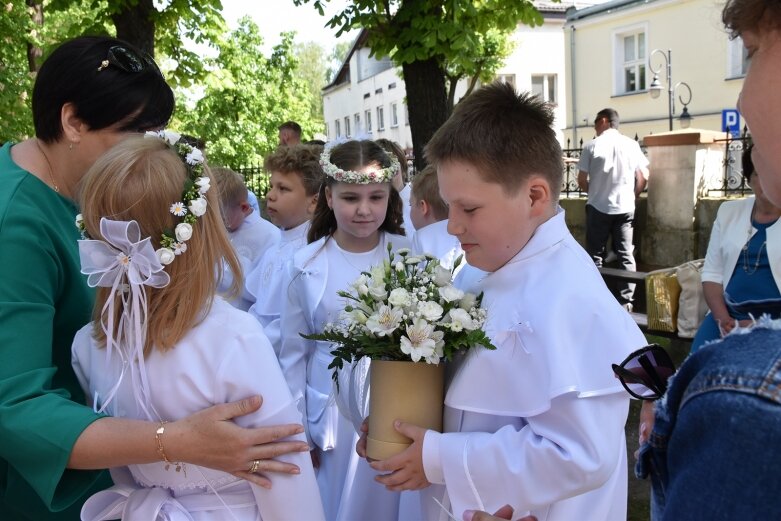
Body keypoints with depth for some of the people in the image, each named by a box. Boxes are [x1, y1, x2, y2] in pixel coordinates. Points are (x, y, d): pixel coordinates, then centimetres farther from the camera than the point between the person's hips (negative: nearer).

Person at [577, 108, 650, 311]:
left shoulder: (592, 145, -5)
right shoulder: (632, 145, 3)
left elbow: (581, 181, -2)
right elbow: (642, 179, 5)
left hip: (598, 207, -2)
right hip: (625, 208, 2)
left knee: (596, 254, 7)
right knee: (625, 254, 7)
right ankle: (626, 300, 7)